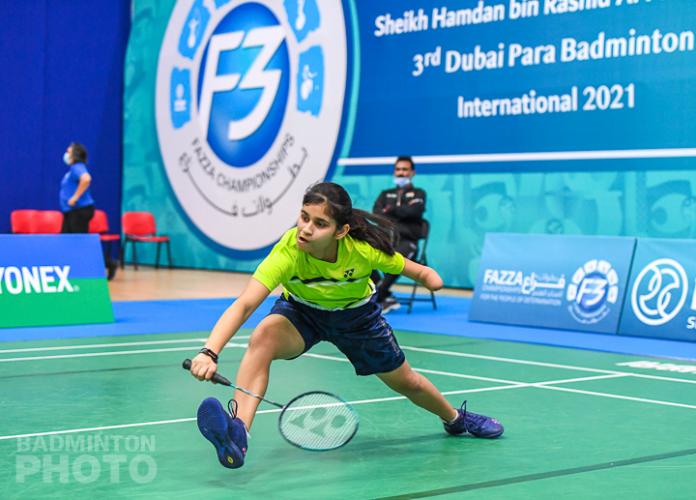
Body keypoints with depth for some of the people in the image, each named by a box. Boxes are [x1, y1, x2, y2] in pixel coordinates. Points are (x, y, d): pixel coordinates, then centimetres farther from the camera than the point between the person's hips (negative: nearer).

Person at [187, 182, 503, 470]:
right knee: (263, 337, -36)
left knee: (406, 382, 16)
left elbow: (409, 268, -16)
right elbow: (243, 306, -47)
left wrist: (429, 277, -40)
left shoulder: (365, 248, -34)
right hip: (300, 311, -1)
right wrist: (210, 352, -61)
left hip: (356, 314, 1)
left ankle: (456, 419, 50)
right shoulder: (288, 252, -39)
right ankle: (237, 436, -43)